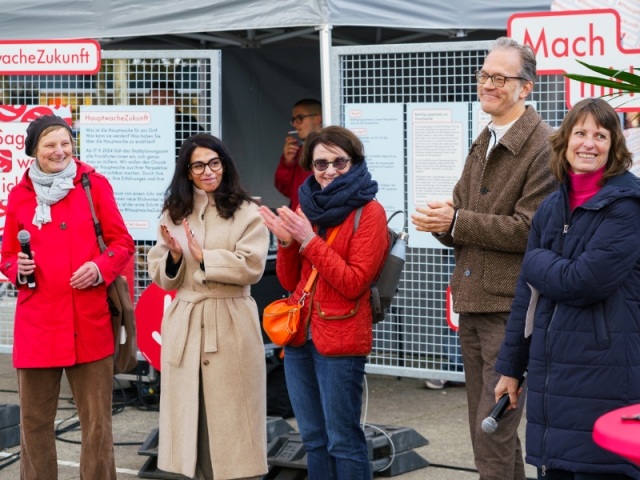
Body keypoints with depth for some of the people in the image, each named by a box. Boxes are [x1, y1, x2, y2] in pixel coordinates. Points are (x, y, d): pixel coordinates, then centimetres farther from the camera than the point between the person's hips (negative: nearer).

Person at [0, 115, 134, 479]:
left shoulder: (94, 185, 3)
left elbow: (122, 243, 6)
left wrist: (101, 267, -12)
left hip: (89, 320, -1)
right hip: (37, 322, 1)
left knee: (97, 422, 2)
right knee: (35, 421, 6)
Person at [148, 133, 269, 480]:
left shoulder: (247, 213, 0)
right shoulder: (173, 214, 12)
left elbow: (252, 267, -12)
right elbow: (161, 277, 12)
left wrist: (203, 256, -11)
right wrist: (174, 257, -9)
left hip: (230, 325, -4)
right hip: (185, 324, 4)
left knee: (231, 416, -2)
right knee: (191, 411, 6)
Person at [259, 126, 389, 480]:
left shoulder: (368, 212, -6)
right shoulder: (306, 207, 11)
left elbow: (354, 284, -14)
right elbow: (289, 282, 13)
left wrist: (309, 240, -18)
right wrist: (285, 242, -5)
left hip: (340, 341, -6)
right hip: (299, 336, 7)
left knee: (343, 442, -5)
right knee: (314, 439, 13)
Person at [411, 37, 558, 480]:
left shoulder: (544, 148, -12)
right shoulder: (483, 144, 17)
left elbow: (529, 229, -18)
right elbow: (462, 210, 19)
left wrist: (456, 222, -16)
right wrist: (441, 222, -5)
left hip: (510, 305, -9)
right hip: (472, 301, 9)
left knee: (494, 429, -10)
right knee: (484, 427, 15)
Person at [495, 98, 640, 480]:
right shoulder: (552, 209, 13)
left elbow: (584, 282, -18)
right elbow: (527, 294, 18)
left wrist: (537, 262, 0)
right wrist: (511, 367, 19)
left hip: (604, 374, -7)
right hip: (552, 373, 7)